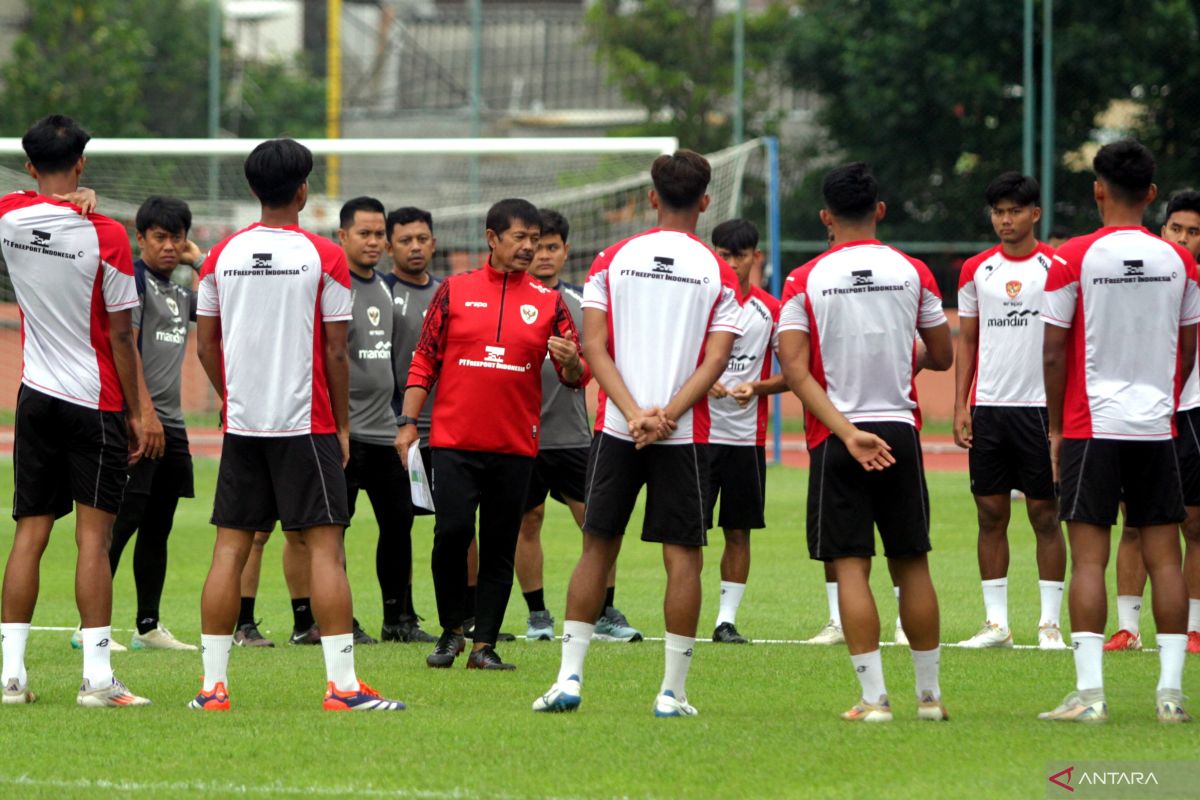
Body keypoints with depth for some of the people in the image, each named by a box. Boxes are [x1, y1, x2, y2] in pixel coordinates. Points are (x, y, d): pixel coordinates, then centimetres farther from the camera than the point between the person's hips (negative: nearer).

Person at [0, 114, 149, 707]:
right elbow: (121, 335, -9)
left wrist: (72, 204, 13)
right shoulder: (104, 236, -13)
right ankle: (97, 678, -9)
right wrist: (135, 411, -1)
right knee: (93, 536, -5)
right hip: (96, 403, -4)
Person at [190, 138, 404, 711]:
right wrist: (342, 424, 4)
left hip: (242, 425, 4)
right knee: (324, 545, -4)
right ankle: (342, 684, -9)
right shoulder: (323, 257, -7)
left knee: (230, 547, 6)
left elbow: (205, 344, 9)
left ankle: (213, 684, 4)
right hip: (306, 424, -4)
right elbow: (335, 351, -6)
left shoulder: (222, 255, 5)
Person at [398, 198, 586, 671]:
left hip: (514, 448, 1)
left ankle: (484, 645, 8)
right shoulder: (454, 291, 6)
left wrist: (571, 362, -17)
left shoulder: (548, 303, 8)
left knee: (500, 550, 2)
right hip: (454, 441, -1)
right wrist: (407, 422, 0)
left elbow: (576, 376, 6)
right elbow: (424, 361, 8)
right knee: (452, 532, -12)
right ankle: (450, 632, 5)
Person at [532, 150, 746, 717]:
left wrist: (633, 414, -9)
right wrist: (667, 415, -11)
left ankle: (569, 677, 5)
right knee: (682, 557, 3)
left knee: (597, 548, 9)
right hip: (685, 436, -1)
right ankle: (673, 692, 1)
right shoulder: (717, 273, 1)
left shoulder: (612, 260, 5)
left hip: (616, 430, 1)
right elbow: (715, 360, -7)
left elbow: (594, 345, -3)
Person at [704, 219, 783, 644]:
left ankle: (727, 619, 10)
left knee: (739, 530, 4)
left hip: (747, 436, 1)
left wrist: (756, 387, -13)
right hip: (698, 430, -1)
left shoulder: (770, 310, 5)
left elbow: (791, 375, 6)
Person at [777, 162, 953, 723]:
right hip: (900, 430, 2)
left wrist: (843, 429, -7)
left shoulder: (804, 281, -3)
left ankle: (874, 697, -8)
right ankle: (929, 693, 16)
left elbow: (793, 368, -10)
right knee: (911, 562, 11)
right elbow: (941, 356, 10)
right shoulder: (912, 273, 2)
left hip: (836, 439, -2)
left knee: (850, 566, -2)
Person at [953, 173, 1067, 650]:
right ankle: (996, 622, 8)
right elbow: (966, 341, 13)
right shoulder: (976, 270, 9)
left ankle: (1050, 623, 2)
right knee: (991, 514, 4)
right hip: (987, 408, 3)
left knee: (1045, 513, -1)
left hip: (1040, 408, -3)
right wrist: (960, 406, 4)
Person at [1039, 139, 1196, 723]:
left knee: (1088, 558, -2)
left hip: (1090, 427, -3)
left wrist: (1055, 428, 5)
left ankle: (1089, 692, -9)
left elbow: (1053, 353, -5)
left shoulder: (1074, 259, -6)